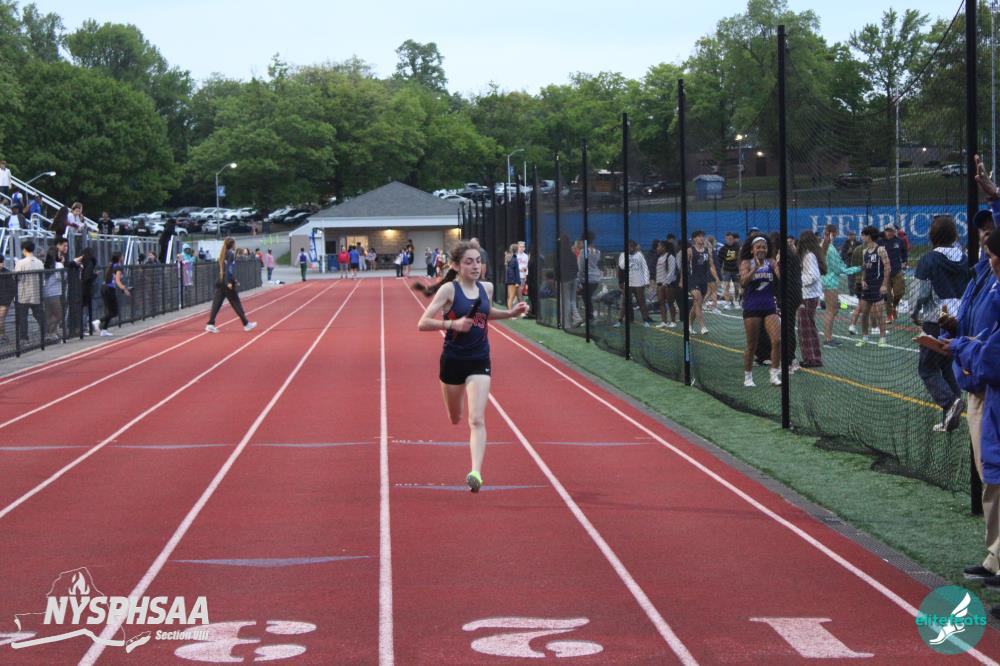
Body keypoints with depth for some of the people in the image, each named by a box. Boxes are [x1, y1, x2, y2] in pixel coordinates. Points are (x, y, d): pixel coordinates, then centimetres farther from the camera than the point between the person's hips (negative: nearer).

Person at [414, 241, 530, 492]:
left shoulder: (486, 288, 3)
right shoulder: (449, 289, -11)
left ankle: (476, 472, -22)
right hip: (453, 361, -1)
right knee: (455, 419, 17)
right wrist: (453, 324, -28)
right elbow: (423, 323, -16)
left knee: (477, 420, -14)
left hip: (480, 361, 2)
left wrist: (511, 313, 10)